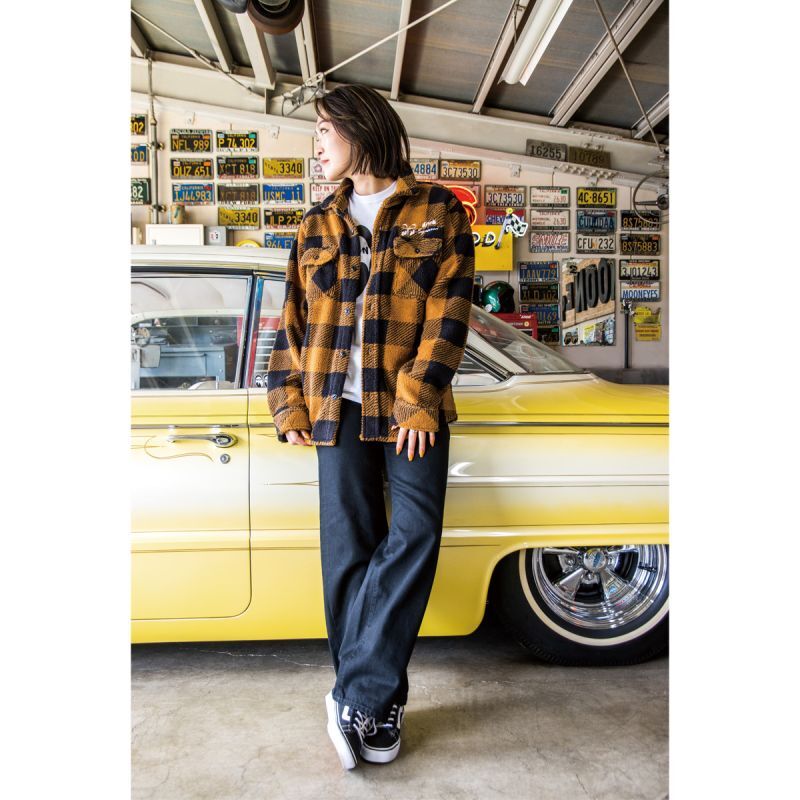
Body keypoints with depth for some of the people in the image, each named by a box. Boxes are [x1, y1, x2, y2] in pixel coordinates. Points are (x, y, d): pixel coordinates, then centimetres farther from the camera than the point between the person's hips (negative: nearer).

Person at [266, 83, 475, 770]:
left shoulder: (438, 212, 6)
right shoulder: (317, 226, 17)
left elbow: (449, 311, -4)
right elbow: (294, 320, 14)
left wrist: (418, 397, -14)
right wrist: (290, 404, 4)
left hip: (413, 405, -2)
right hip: (337, 405, 3)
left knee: (414, 535, -11)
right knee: (349, 547, 3)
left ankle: (357, 697, 2)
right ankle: (378, 701, 17)